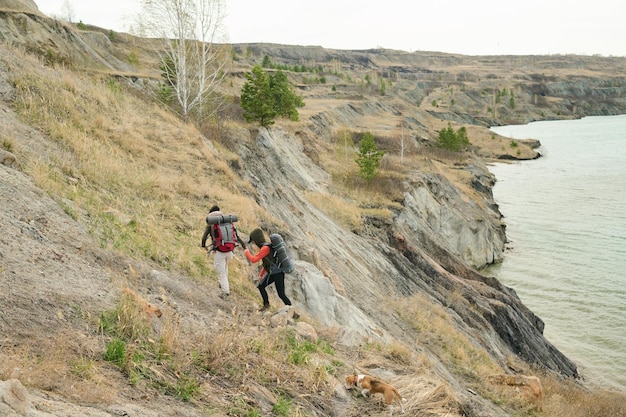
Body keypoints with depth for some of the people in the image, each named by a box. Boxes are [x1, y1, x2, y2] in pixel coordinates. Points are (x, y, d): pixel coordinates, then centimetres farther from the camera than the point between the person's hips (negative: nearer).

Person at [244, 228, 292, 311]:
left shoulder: (266, 248, -24)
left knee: (281, 294, -5)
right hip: (271, 272, 9)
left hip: (278, 273, -9)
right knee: (261, 286, 15)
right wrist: (261, 274, 24)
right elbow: (266, 263, 19)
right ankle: (266, 304, 33)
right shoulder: (265, 246, 7)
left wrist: (247, 252, -6)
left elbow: (253, 260, -24)